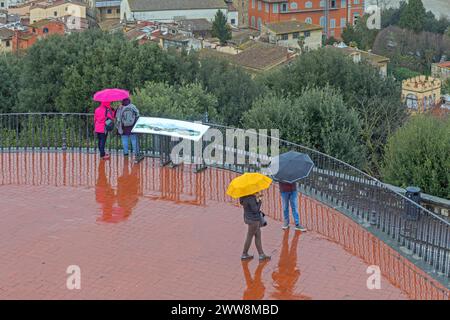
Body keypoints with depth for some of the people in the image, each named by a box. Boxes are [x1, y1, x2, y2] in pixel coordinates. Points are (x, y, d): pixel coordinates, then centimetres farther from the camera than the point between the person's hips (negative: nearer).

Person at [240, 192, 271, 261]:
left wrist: (257, 199, -1)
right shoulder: (251, 199, -25)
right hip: (253, 220, -10)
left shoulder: (246, 197, 3)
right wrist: (259, 201, -14)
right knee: (249, 237, 5)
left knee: (258, 236, 14)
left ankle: (261, 254, 19)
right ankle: (244, 254, 18)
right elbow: (255, 210, -23)